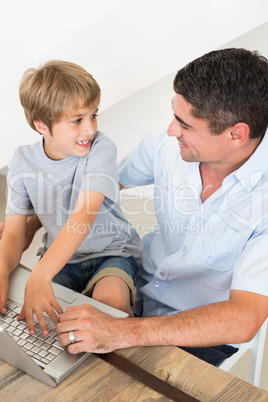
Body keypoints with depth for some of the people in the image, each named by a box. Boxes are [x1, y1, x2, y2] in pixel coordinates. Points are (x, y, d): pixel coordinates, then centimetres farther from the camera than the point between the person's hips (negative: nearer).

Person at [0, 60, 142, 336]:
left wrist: (40, 275, -43)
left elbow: (83, 216, -30)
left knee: (111, 298, -32)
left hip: (112, 251, -2)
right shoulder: (22, 164, -7)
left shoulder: (100, 150, -17)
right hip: (60, 256, 3)